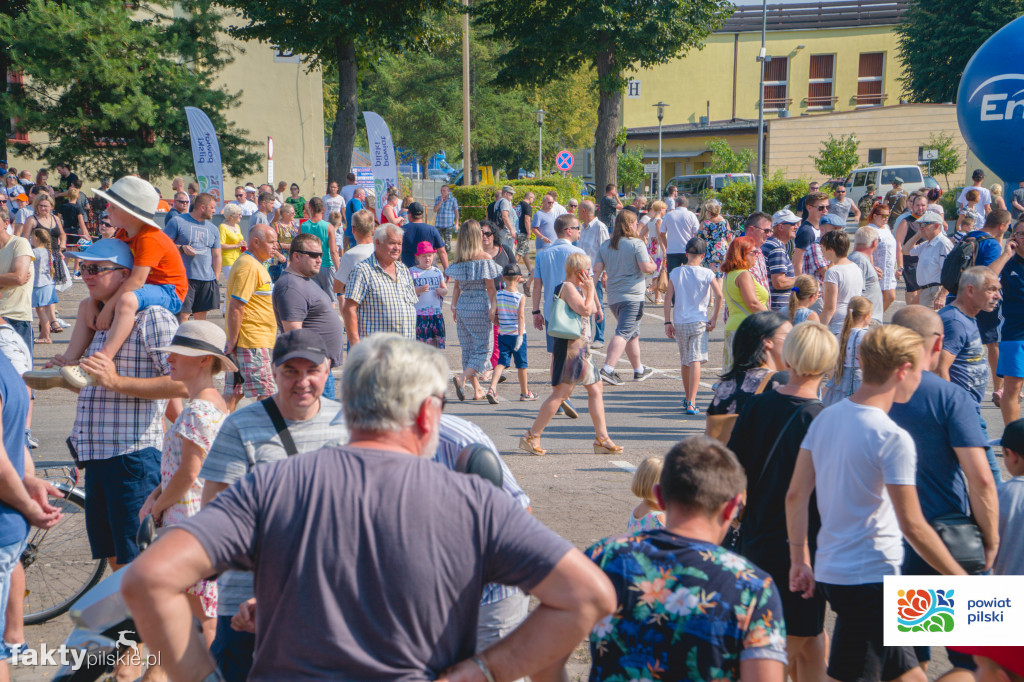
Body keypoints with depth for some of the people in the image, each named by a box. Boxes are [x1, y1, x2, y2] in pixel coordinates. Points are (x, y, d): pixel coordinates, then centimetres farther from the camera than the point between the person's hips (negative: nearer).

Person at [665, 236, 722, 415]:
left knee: (684, 362, 17)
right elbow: (719, 295, -13)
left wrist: (668, 322, 4)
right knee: (695, 361, -8)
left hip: (679, 323, 3)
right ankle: (691, 402, -20)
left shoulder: (675, 273, 4)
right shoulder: (707, 274, -3)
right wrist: (714, 319, -4)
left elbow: (668, 297, 1)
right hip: (699, 322, -3)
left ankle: (688, 399, 32)